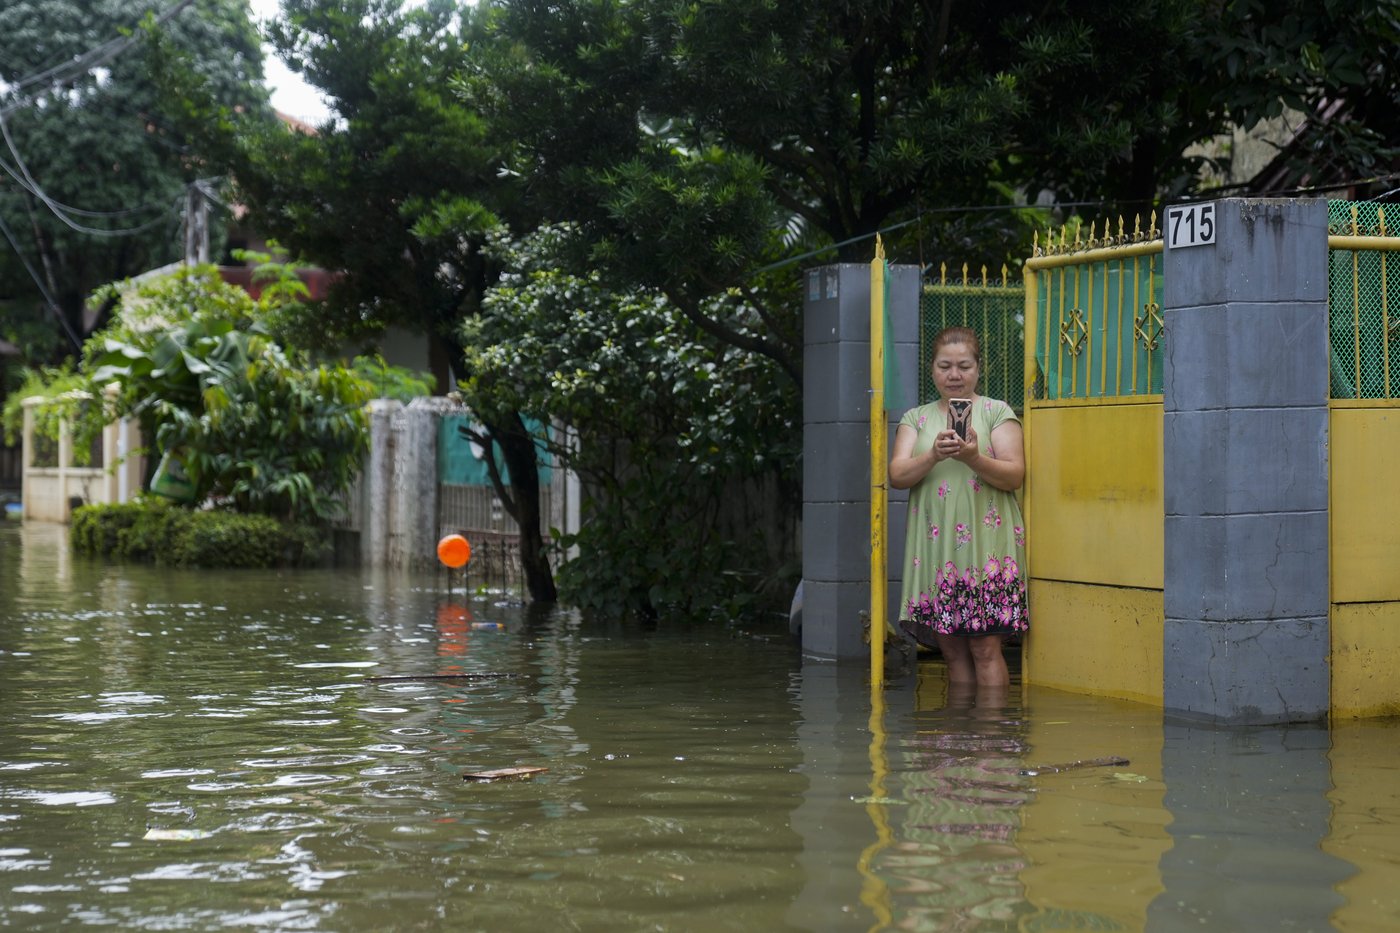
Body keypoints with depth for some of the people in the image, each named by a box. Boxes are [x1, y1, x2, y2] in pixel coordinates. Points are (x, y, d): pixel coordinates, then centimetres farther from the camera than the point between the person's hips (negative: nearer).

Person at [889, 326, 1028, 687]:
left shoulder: (997, 413, 6)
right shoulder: (916, 418, 15)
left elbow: (1014, 476, -3)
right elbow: (897, 475, 2)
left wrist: (974, 459, -21)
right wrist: (933, 456, -17)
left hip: (985, 545, -3)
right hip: (935, 548, 3)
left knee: (985, 648, -8)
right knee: (952, 651, 4)